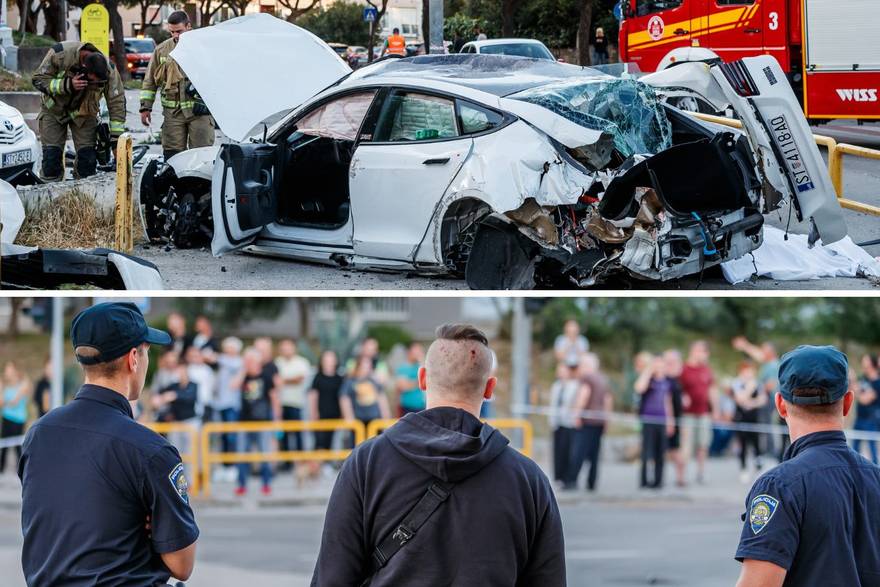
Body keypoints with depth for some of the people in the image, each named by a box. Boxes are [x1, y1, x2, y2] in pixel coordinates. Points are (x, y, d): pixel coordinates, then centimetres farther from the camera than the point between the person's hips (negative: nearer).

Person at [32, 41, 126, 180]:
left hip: (84, 113, 1)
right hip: (54, 110, -1)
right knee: (51, 155, -9)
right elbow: (38, 79, -21)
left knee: (88, 158, -8)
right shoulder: (60, 54, -31)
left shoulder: (108, 70, -25)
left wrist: (116, 139, -22)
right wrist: (67, 85, -37)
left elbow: (117, 103, -18)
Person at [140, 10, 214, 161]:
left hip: (199, 109, -2)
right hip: (173, 111, 2)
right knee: (172, 153, 0)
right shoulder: (162, 50, 11)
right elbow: (149, 81, 15)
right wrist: (145, 107, 10)